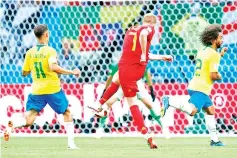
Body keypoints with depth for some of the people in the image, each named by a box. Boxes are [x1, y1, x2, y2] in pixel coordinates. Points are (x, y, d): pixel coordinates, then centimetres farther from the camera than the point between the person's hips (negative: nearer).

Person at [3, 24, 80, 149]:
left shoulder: (30, 52, 5)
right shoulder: (50, 51, -9)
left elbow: (24, 73, 12)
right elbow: (53, 67, -27)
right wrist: (72, 72, -18)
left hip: (36, 91, 3)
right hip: (53, 89, -3)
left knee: (28, 120, -2)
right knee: (67, 112, 19)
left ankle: (12, 125, -34)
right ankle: (71, 142, 12)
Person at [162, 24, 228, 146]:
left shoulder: (203, 51, 16)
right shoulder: (214, 54, -11)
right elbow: (213, 75, -18)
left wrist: (220, 55, 30)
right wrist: (219, 77, 5)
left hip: (194, 85, 10)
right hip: (201, 89, -10)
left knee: (210, 111, 15)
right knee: (192, 111, -23)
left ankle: (214, 139, 16)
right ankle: (169, 101, -26)